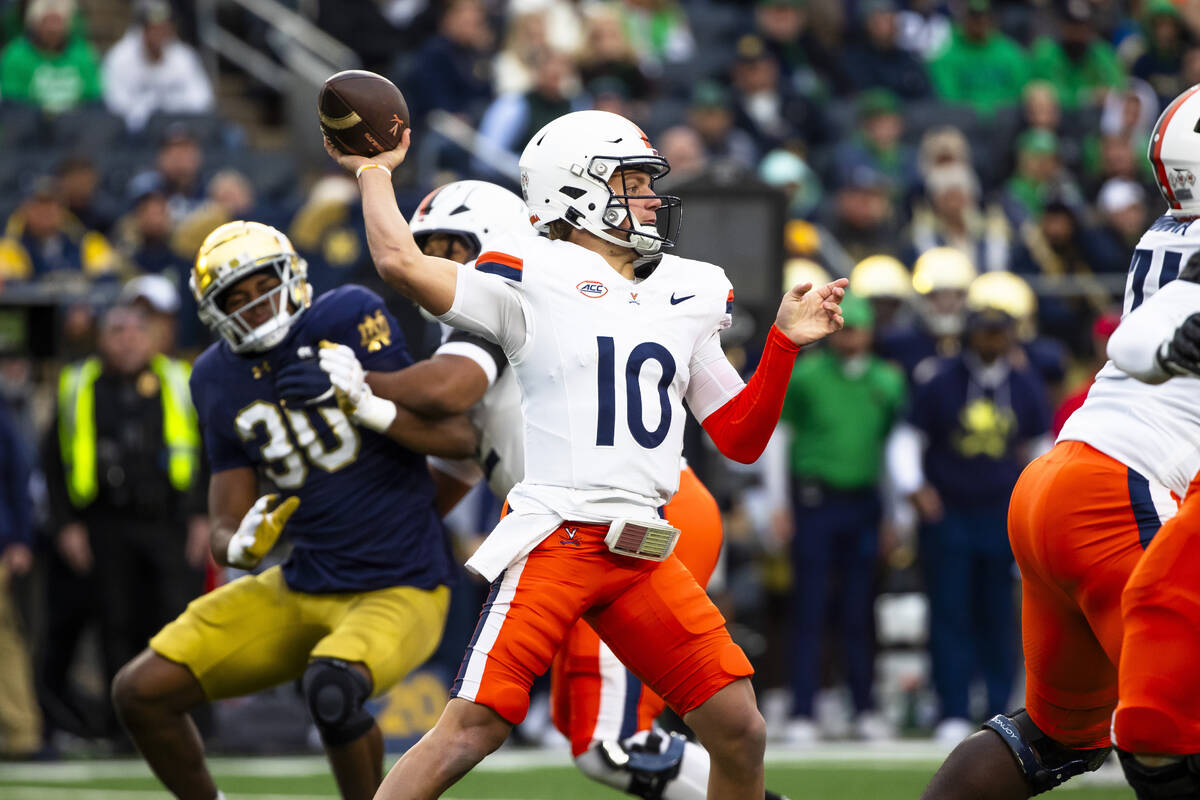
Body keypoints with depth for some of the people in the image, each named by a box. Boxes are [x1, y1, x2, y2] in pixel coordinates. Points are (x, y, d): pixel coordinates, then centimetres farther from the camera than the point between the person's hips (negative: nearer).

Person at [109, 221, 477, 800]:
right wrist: (242, 545, -20)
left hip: (399, 592, -6)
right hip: (300, 592, 6)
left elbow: (458, 437, -16)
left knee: (330, 688, -36)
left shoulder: (349, 318, -12)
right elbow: (224, 531, 5)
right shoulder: (219, 380, 4)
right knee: (141, 692, 0)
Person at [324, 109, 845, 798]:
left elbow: (742, 439, 21)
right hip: (556, 535, -6)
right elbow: (401, 262, -10)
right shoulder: (536, 278, 1)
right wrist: (375, 172, 6)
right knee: (472, 730, -13)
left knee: (741, 734, 2)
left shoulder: (692, 294, 18)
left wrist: (784, 345, 9)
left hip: (643, 553, 6)